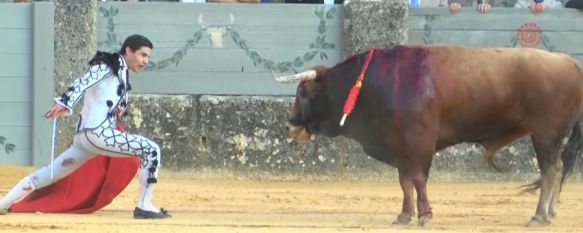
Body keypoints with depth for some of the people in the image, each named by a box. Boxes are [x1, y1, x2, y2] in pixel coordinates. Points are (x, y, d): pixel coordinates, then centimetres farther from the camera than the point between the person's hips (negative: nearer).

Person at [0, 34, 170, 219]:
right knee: (151, 150, -12)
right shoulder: (109, 64, -3)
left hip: (86, 136, 9)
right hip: (98, 132, -9)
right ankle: (144, 207, -11)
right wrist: (64, 103, -34)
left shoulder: (121, 73, 25)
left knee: (48, 175, 10)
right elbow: (83, 82, -19)